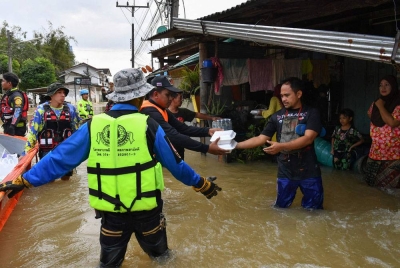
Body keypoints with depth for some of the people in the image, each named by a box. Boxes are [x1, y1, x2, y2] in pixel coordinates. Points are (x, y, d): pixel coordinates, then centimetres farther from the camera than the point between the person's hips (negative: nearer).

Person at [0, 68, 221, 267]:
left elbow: (60, 158, -2)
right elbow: (175, 164, -5)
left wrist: (25, 180, 10)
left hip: (111, 213, 2)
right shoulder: (148, 125, -12)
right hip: (146, 211, -1)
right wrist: (202, 184, 10)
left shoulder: (93, 126, -7)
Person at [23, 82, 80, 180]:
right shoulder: (41, 109, -7)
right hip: (48, 151, -2)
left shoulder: (70, 109, 1)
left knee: (66, 178, 12)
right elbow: (32, 131, -4)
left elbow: (76, 129, 12)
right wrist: (26, 152, -8)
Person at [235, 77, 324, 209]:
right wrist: (236, 145, -10)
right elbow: (260, 139, 2)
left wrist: (281, 146, -29)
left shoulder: (311, 113, -5)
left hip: (308, 171, -3)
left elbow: (308, 138, -18)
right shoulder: (277, 116, 5)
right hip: (285, 171, 3)